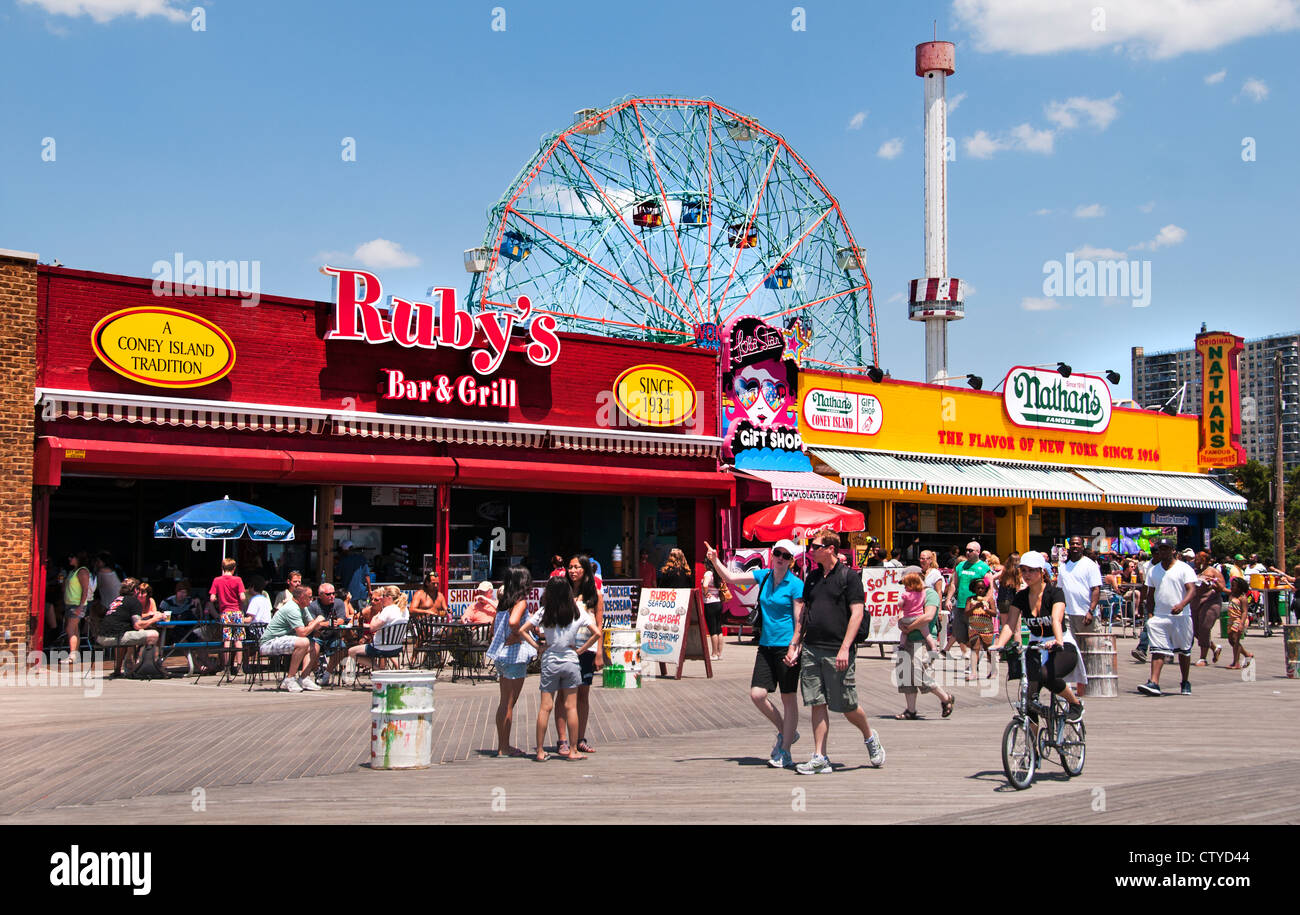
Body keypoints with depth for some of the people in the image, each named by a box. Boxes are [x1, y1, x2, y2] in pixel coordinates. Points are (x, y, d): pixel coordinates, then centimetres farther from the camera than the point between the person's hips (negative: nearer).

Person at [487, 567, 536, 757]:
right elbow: (513, 622, -32)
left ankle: (503, 745, 22)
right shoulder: (521, 601, -14)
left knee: (504, 702, 15)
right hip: (515, 654, -8)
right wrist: (516, 635, -16)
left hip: (501, 655, 8)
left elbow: (494, 626, 17)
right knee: (509, 703, -1)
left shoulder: (503, 601, 11)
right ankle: (504, 748, 5)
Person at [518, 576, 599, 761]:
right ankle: (573, 750, 8)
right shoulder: (578, 612, -4)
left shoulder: (544, 612, -5)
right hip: (570, 661, 0)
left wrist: (537, 647, 0)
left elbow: (522, 631, -5)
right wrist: (580, 650, -1)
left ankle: (540, 751, 5)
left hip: (549, 662, 0)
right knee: (570, 707, 5)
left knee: (545, 707, 3)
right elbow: (596, 633, -7)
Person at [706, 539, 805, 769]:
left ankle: (785, 752, 10)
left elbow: (799, 620, -11)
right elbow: (730, 577, 11)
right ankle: (786, 732, 22)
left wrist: (794, 648, -19)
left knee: (788, 698, 1)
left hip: (786, 646, -6)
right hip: (766, 645, 6)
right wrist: (715, 561, -4)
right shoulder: (763, 576, 8)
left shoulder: (796, 585, -8)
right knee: (757, 694, -2)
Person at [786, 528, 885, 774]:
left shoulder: (849, 576, -5)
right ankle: (820, 758, 5)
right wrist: (794, 645, 13)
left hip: (837, 652, -5)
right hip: (811, 650, 5)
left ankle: (869, 738, 28)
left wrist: (845, 648, -18)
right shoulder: (812, 577, 14)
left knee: (847, 706, 1)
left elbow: (857, 613, -10)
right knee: (817, 703, 3)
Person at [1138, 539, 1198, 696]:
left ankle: (1185, 683, 25)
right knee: (1158, 650, -10)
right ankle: (1154, 683, -19)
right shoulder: (1153, 570, 13)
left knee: (1184, 651, 9)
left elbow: (1192, 589, -11)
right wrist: (1151, 614, 8)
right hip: (1159, 617, 3)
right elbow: (1150, 595, 18)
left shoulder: (1184, 568, -1)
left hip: (1181, 616, -3)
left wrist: (1182, 604, -29)